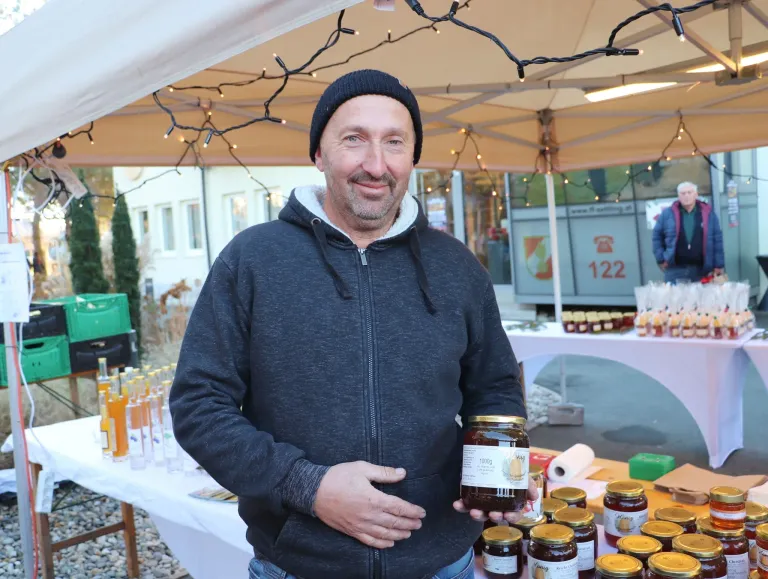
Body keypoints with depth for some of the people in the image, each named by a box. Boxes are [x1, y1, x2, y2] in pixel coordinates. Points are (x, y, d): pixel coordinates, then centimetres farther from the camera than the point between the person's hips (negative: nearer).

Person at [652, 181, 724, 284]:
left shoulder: (708, 213, 7)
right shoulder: (668, 214, 5)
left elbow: (717, 239, 6)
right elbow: (657, 236, 8)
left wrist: (718, 265, 2)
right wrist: (661, 259, 1)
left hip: (701, 271, 1)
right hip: (675, 270, -1)